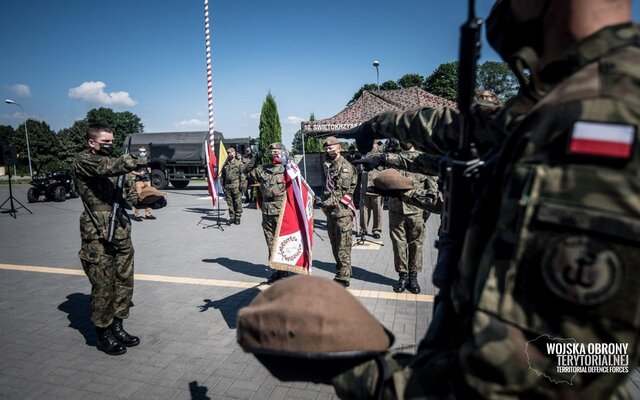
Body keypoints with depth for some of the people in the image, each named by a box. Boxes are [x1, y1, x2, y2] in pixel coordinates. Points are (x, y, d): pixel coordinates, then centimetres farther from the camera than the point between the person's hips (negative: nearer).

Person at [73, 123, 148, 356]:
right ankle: (103, 335, 17)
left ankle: (117, 327, 26)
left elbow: (125, 194, 16)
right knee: (104, 287, 1)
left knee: (124, 282, 11)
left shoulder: (111, 162, 17)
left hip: (122, 233, 7)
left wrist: (143, 196, -3)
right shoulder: (84, 161, -5)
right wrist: (143, 161, -27)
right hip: (99, 236, -7)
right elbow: (112, 166, -25)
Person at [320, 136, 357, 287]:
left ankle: (343, 277, 0)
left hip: (342, 212, -9)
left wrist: (328, 202, -17)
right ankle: (341, 273, 27)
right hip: (331, 212, 9)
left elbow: (342, 191, -17)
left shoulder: (345, 166, -10)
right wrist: (325, 203, 9)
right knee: (335, 245, 15)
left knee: (342, 247, -5)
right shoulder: (328, 166, 16)